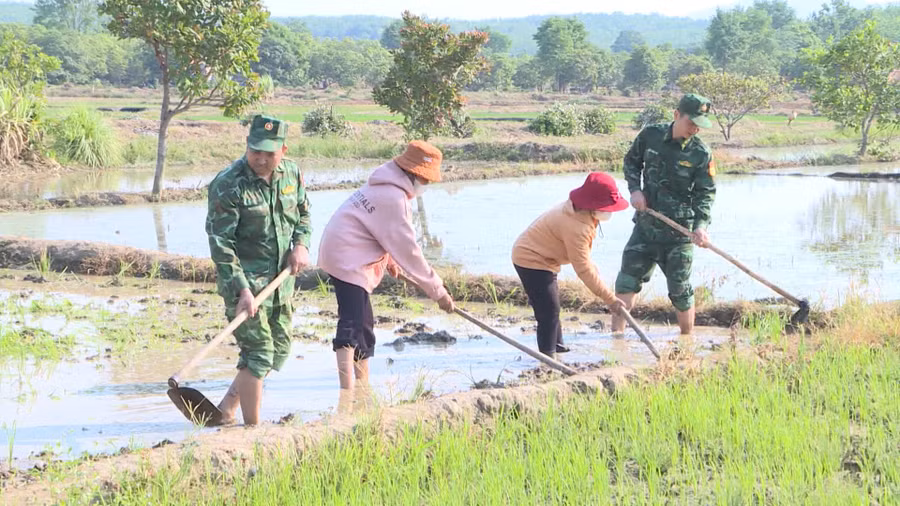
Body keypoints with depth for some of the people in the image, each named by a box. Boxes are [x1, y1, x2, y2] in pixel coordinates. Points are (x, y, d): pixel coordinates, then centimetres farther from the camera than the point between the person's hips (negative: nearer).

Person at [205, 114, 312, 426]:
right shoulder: (228, 185, -18)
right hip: (245, 281, -7)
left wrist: (301, 245, -1)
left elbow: (303, 213, 19)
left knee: (279, 350, 14)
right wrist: (241, 289, -25)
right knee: (259, 352, -10)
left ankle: (227, 407, 29)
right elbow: (221, 243, -19)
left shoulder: (291, 174, 1)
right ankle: (252, 426, 1)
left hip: (281, 280, 7)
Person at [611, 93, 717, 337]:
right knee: (628, 276, 1)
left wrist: (701, 225, -22)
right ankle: (617, 331, 7)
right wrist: (635, 189, -4)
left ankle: (688, 337, 18)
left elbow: (706, 193, -7)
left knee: (680, 287, 3)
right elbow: (631, 162, 13)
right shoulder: (650, 135, -3)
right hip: (646, 223, 3)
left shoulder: (701, 154, -9)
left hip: (679, 228, -3)